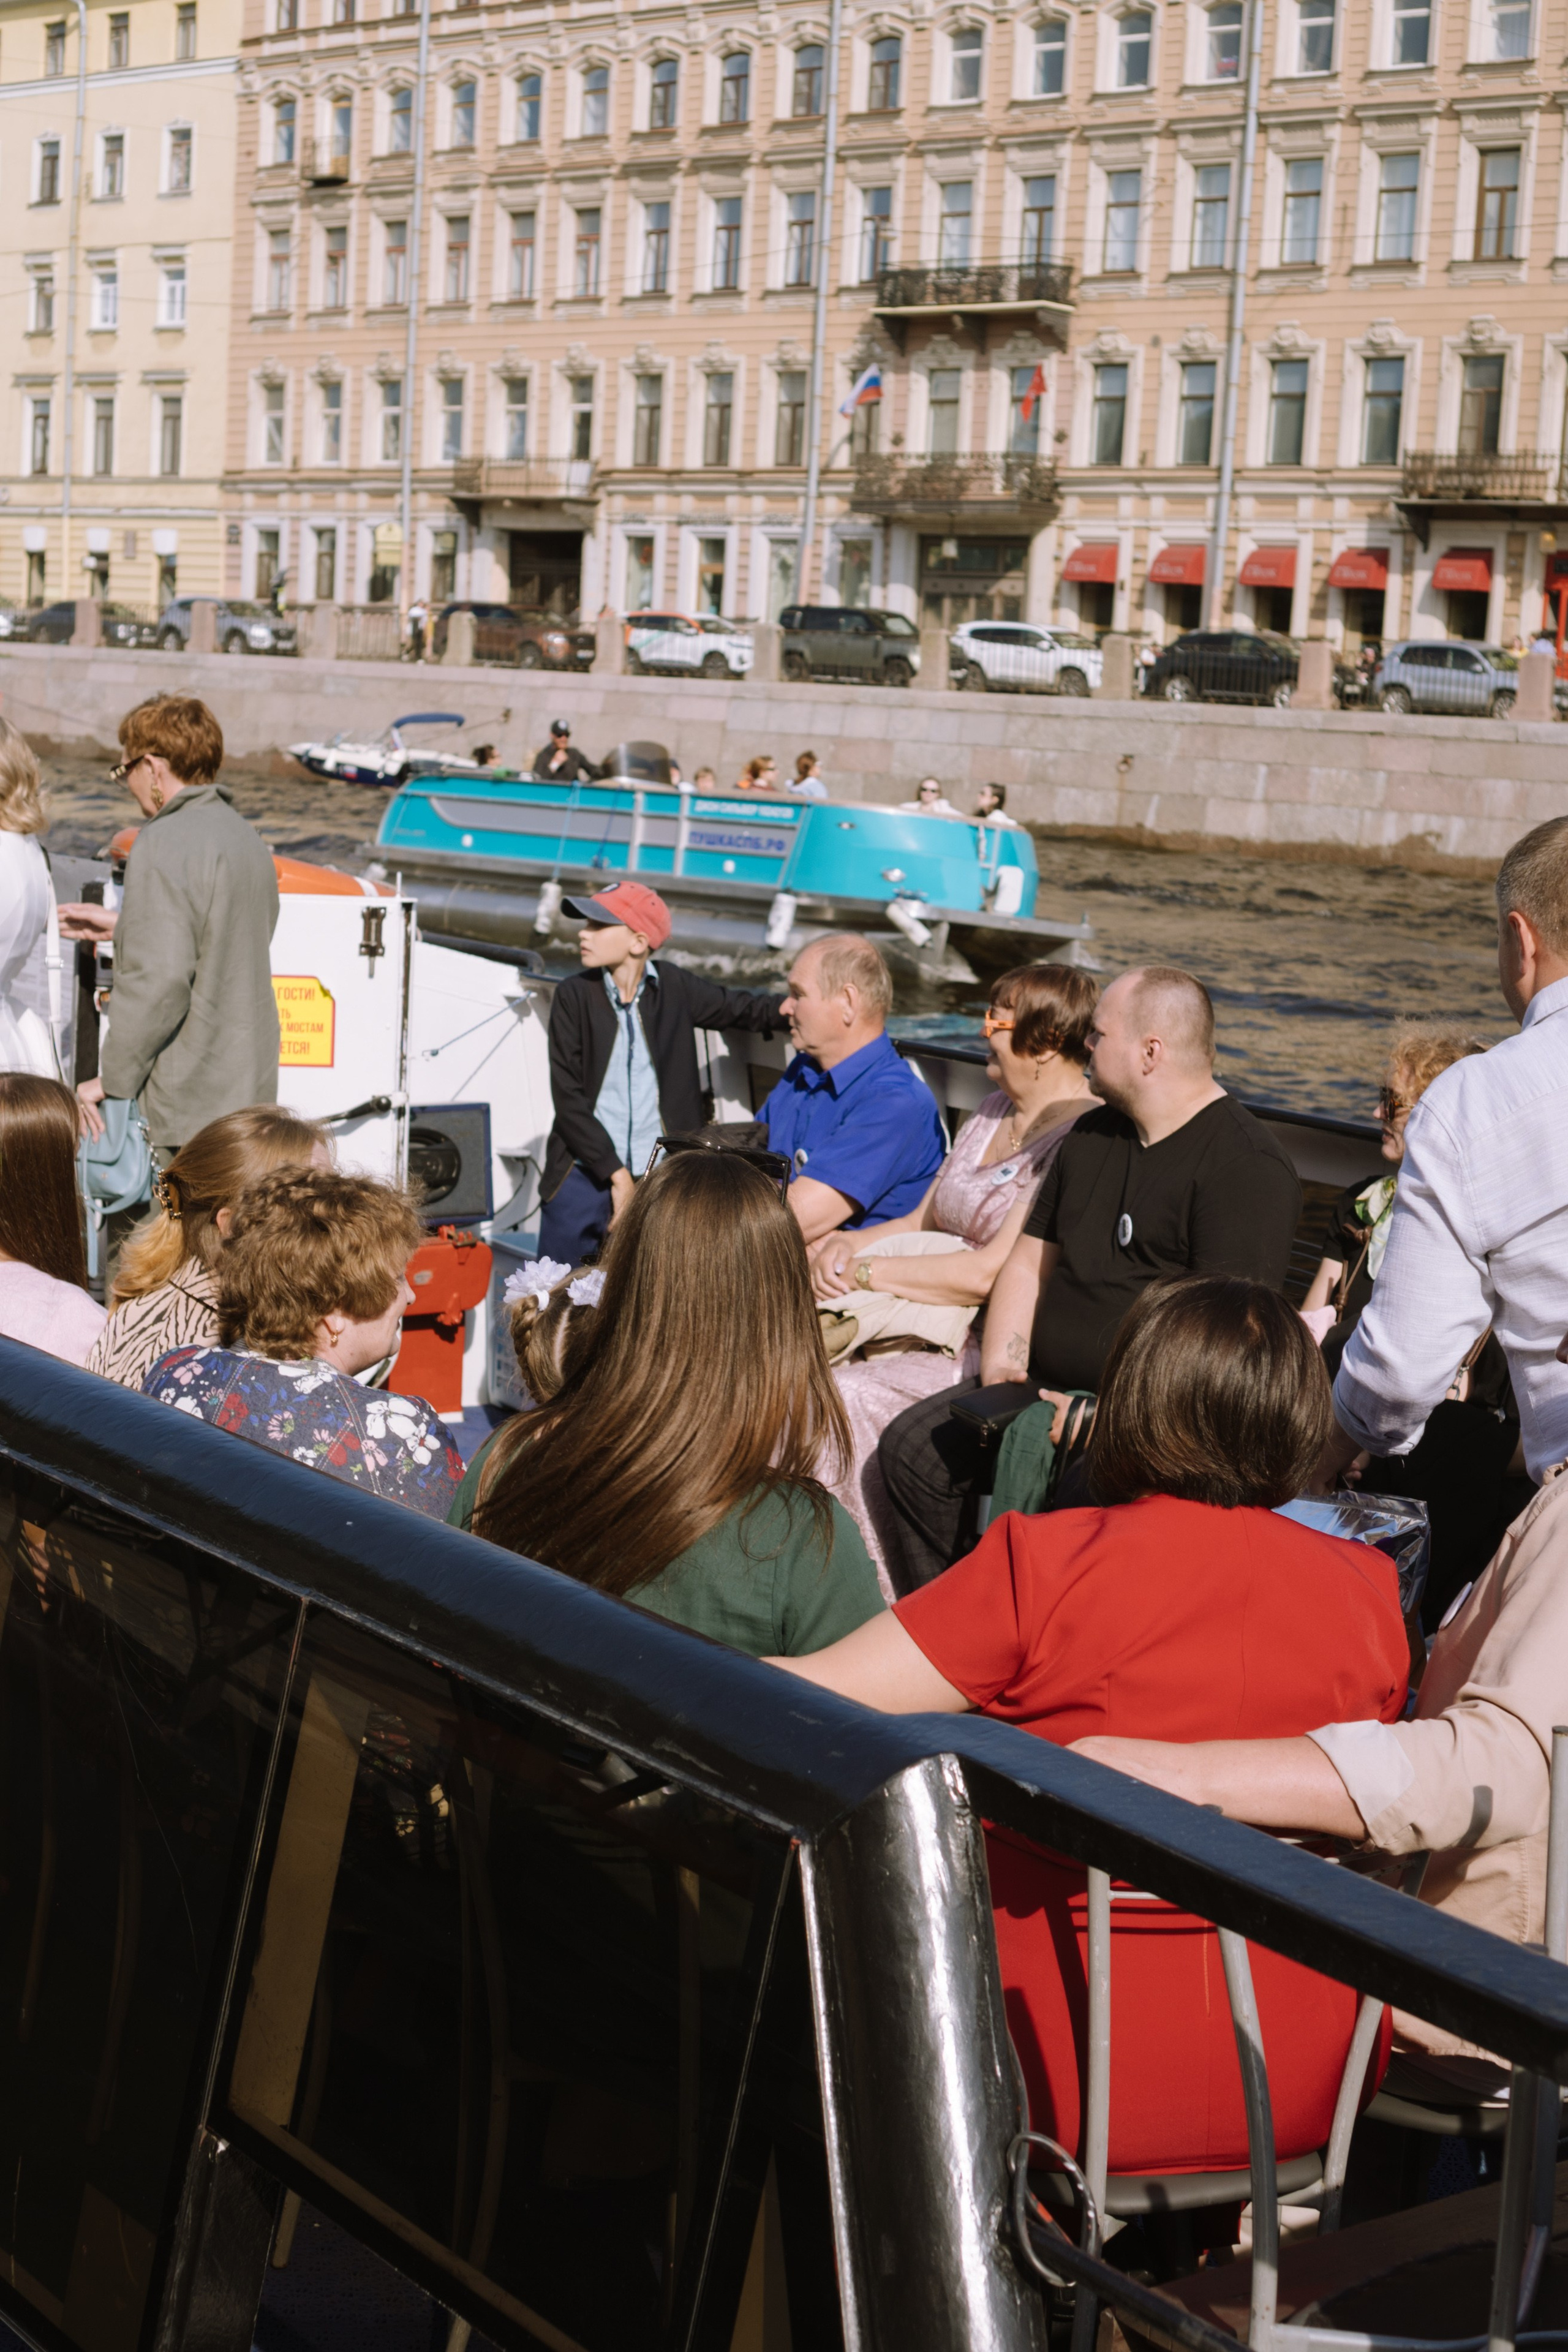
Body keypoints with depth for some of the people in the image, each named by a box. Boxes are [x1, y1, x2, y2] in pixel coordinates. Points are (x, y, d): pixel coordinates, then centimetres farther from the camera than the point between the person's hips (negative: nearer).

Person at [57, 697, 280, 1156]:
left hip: (189, 1102, -9)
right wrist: (123, 928, 29)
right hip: (249, 1092, 9)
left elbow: (160, 977, -22)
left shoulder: (165, 846, -15)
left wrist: (111, 1079, -14)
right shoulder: (246, 838, 13)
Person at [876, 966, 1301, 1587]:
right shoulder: (1092, 1137, 17)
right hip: (1048, 1390, 9)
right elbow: (1031, 1261, 21)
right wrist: (999, 1373, 4)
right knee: (912, 1447, -9)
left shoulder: (1247, 1164, -12)